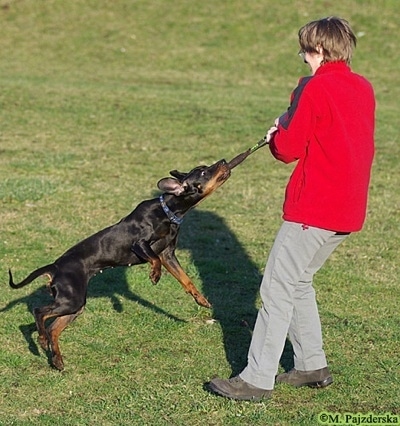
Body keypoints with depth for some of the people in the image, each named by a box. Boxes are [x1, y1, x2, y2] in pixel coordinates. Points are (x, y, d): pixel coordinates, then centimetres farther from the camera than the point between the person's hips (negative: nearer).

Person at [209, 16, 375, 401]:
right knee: (298, 282, 21)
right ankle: (312, 366, 25)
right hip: (348, 209, 8)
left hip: (313, 209, -8)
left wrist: (278, 134, 9)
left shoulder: (314, 89, -14)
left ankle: (257, 380, -2)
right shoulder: (363, 89, 10)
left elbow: (288, 150, -13)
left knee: (278, 288, -3)